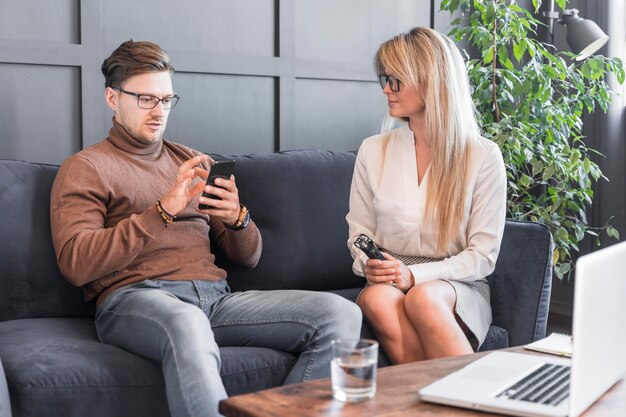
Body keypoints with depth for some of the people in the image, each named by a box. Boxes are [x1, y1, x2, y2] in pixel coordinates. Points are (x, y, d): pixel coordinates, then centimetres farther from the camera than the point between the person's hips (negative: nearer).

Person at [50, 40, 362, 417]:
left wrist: (237, 219, 0)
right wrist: (162, 211, -14)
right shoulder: (85, 168, 11)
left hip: (215, 295, 6)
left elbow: (248, 257, 24)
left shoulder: (194, 162, 26)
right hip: (136, 297, -5)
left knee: (341, 313, -16)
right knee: (188, 325, -43)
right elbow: (75, 264, -7)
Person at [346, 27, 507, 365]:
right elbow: (359, 233, 13)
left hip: (459, 288, -2)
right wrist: (369, 265, -11)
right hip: (388, 283, 2)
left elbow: (483, 256, -3)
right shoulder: (373, 151, 7)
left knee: (423, 298, -38)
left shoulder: (483, 156, -2)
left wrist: (415, 275, -17)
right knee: (376, 299, -35)